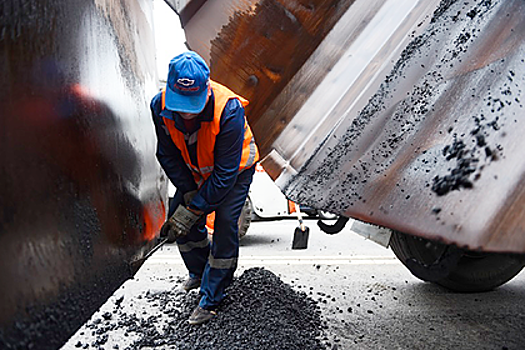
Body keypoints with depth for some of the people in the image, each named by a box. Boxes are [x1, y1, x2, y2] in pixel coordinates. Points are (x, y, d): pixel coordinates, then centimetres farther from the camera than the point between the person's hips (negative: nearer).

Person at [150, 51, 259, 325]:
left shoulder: (229, 111, -39)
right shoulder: (161, 106, -25)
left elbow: (225, 173, -34)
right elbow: (168, 155, -10)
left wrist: (193, 210, -31)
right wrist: (189, 192, -18)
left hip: (235, 170, -5)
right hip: (195, 171, 5)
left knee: (225, 225, -13)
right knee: (178, 216, 4)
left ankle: (211, 300, 3)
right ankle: (199, 271, 32)